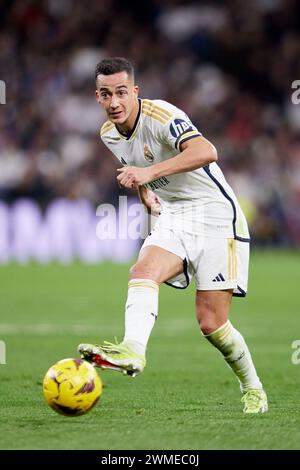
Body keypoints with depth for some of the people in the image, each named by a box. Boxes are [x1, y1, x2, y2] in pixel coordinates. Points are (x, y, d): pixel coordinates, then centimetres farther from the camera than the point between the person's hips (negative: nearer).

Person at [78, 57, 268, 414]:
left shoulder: (161, 115, -19)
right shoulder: (108, 134, 6)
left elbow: (206, 152, -37)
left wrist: (150, 172, -44)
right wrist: (145, 192, 12)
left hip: (214, 214, -6)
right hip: (171, 220, 6)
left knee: (211, 323, -9)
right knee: (143, 270, -26)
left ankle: (252, 389, 12)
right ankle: (132, 350, -46)